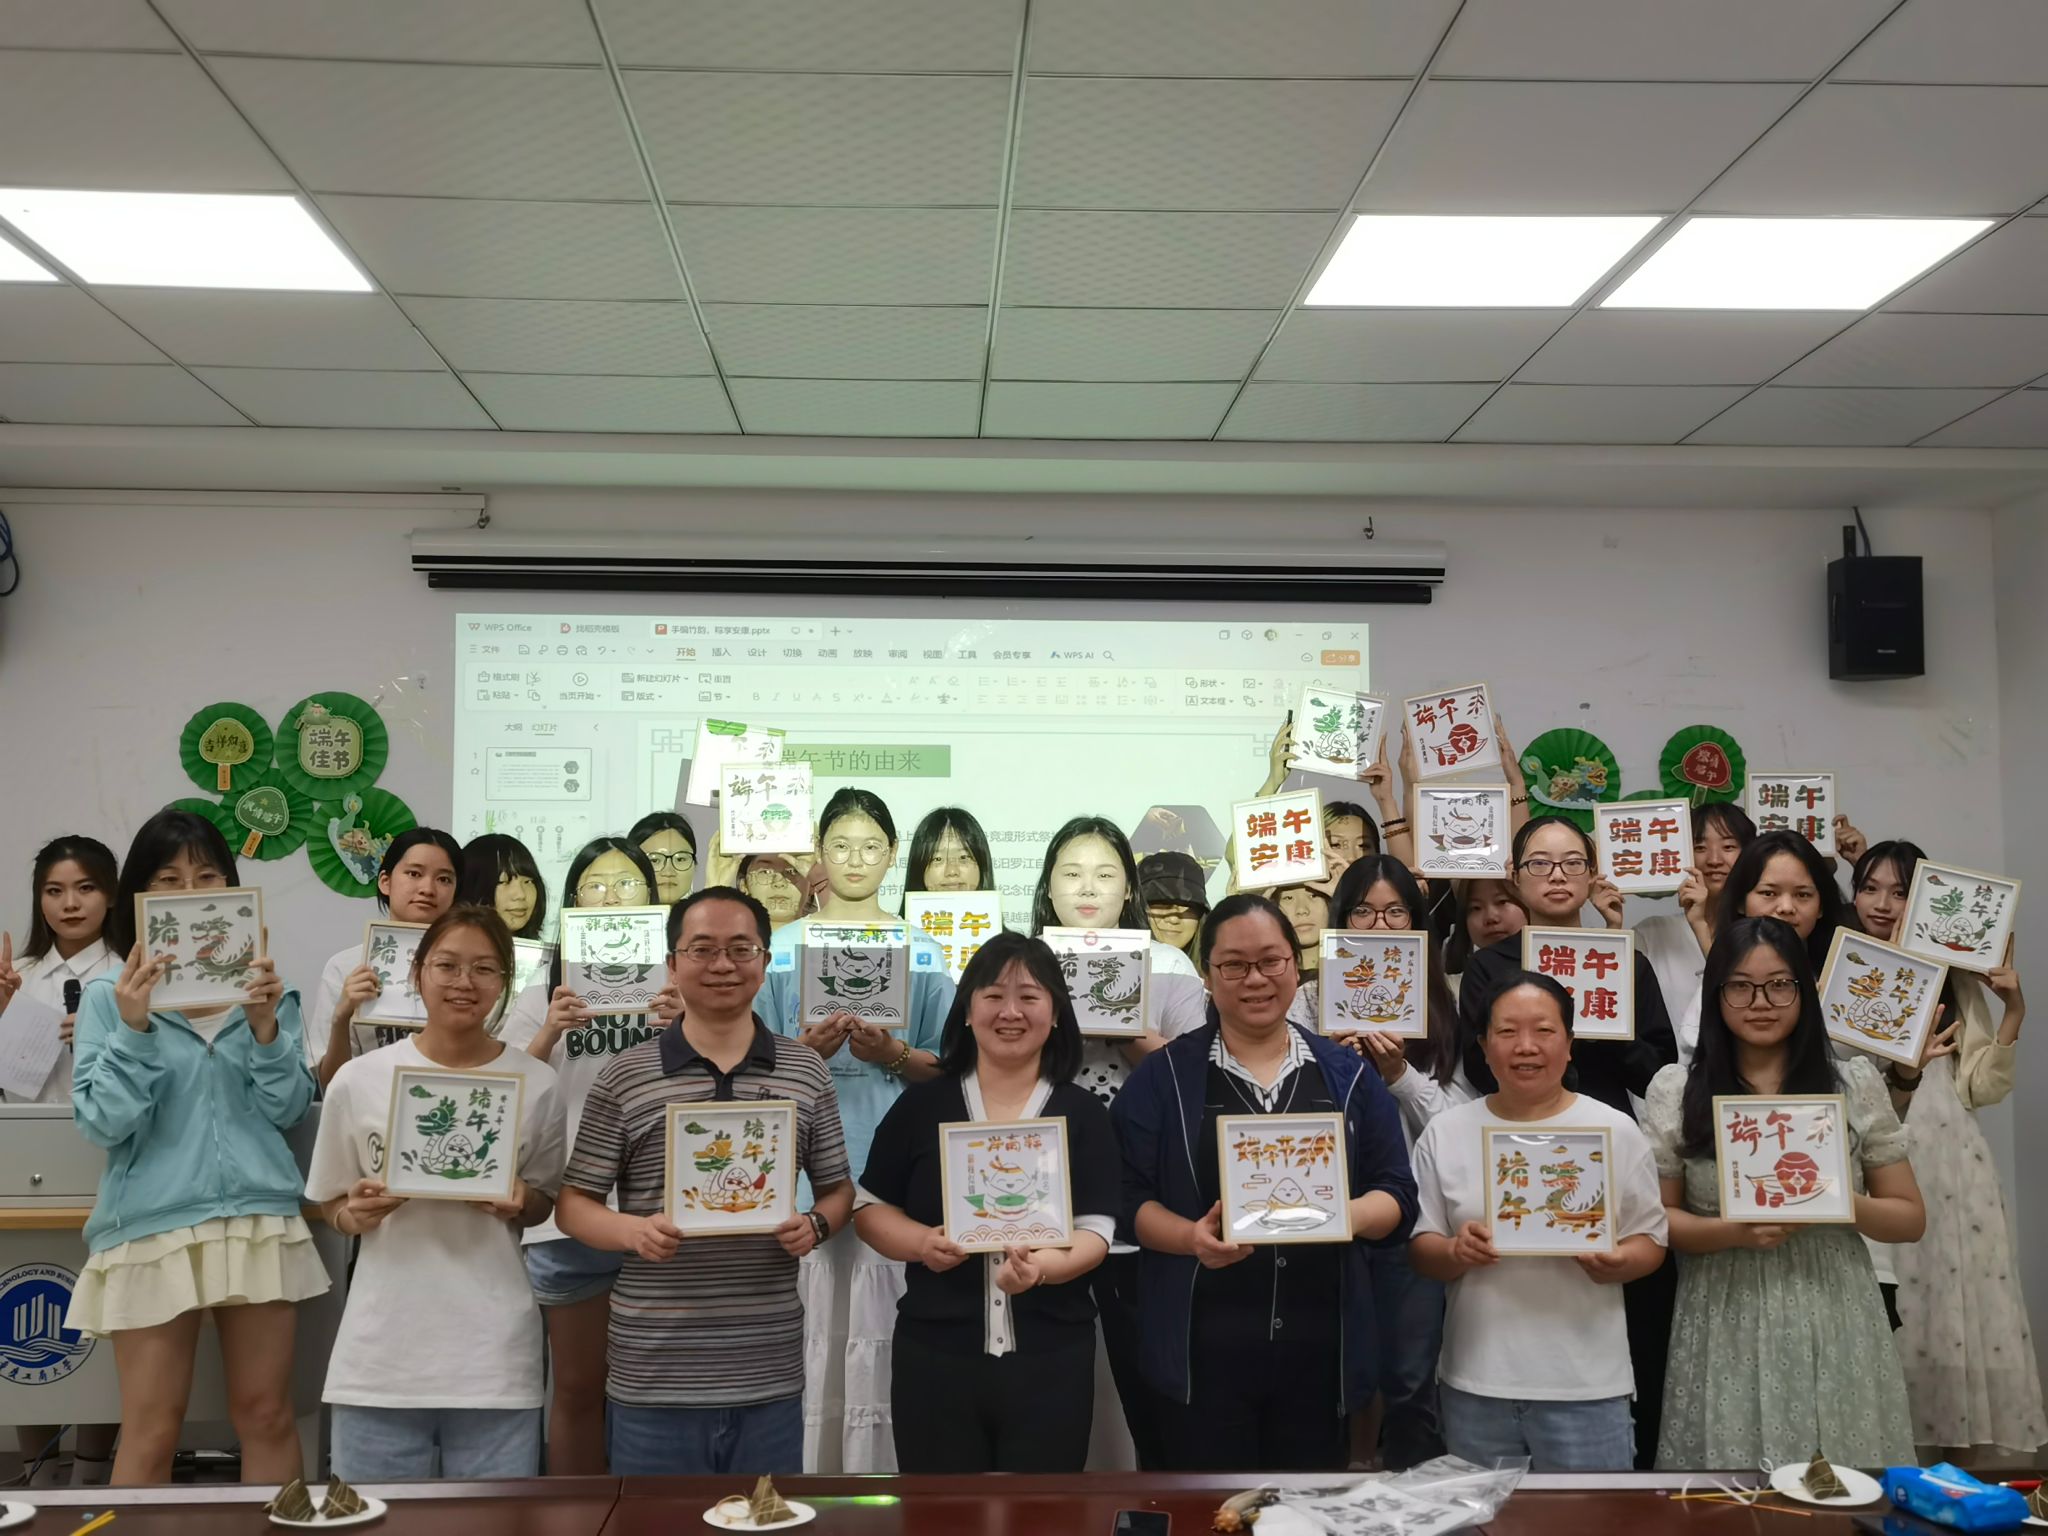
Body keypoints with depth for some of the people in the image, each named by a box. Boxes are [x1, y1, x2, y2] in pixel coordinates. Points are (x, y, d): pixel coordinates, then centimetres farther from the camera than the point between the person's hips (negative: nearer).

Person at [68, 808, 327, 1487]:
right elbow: (102, 1124, -6)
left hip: (260, 1220, 2)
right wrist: (133, 1028, -18)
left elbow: (288, 1110, 2)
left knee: (266, 1415, 9)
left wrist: (265, 1026, -13)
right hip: (151, 1227, -2)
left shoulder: (264, 985, 7)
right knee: (151, 1432, 4)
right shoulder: (110, 994, 1)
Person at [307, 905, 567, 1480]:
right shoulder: (358, 1080, -1)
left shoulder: (536, 1084, -2)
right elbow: (329, 1203, 10)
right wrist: (355, 1215, -11)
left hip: (495, 1354, 0)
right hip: (383, 1351, 0)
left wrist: (518, 1203, -11)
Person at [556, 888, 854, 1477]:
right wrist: (635, 1230, -17)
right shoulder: (624, 1078, 0)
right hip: (653, 1375, -1)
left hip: (770, 1373, 2)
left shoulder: (806, 1073, 6)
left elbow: (837, 1189, 13)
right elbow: (574, 1205, 2)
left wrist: (815, 1225, -9)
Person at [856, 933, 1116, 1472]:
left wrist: (1044, 1265, -25)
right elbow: (870, 1207, 8)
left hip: (1050, 1359, 0)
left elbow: (1095, 1230, -5)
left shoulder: (1084, 1115, 2)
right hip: (934, 1355, 1)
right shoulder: (921, 1105, 4)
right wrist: (920, 1241, -13)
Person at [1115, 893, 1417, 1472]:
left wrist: (1350, 1213, -14)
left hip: (1319, 1343, 2)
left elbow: (1398, 1195, 7)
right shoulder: (1163, 1075, 2)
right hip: (1203, 1345, -2)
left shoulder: (1347, 1074, 9)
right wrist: (1191, 1236, -20)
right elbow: (1129, 1197, -1)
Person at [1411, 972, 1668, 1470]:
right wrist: (1456, 1253, -15)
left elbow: (1650, 1240, 5)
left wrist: (1615, 1263, -16)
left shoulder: (1615, 1130, 2)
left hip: (1586, 1385, -1)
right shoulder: (1445, 1131, 5)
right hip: (1475, 1379, 2)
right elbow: (1422, 1249, 6)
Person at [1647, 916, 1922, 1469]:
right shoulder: (1676, 1091, 2)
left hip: (1835, 1325, 1)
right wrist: (1735, 1231, -14)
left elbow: (1910, 1219, 8)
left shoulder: (1855, 1083, 5)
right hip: (1725, 1329, -1)